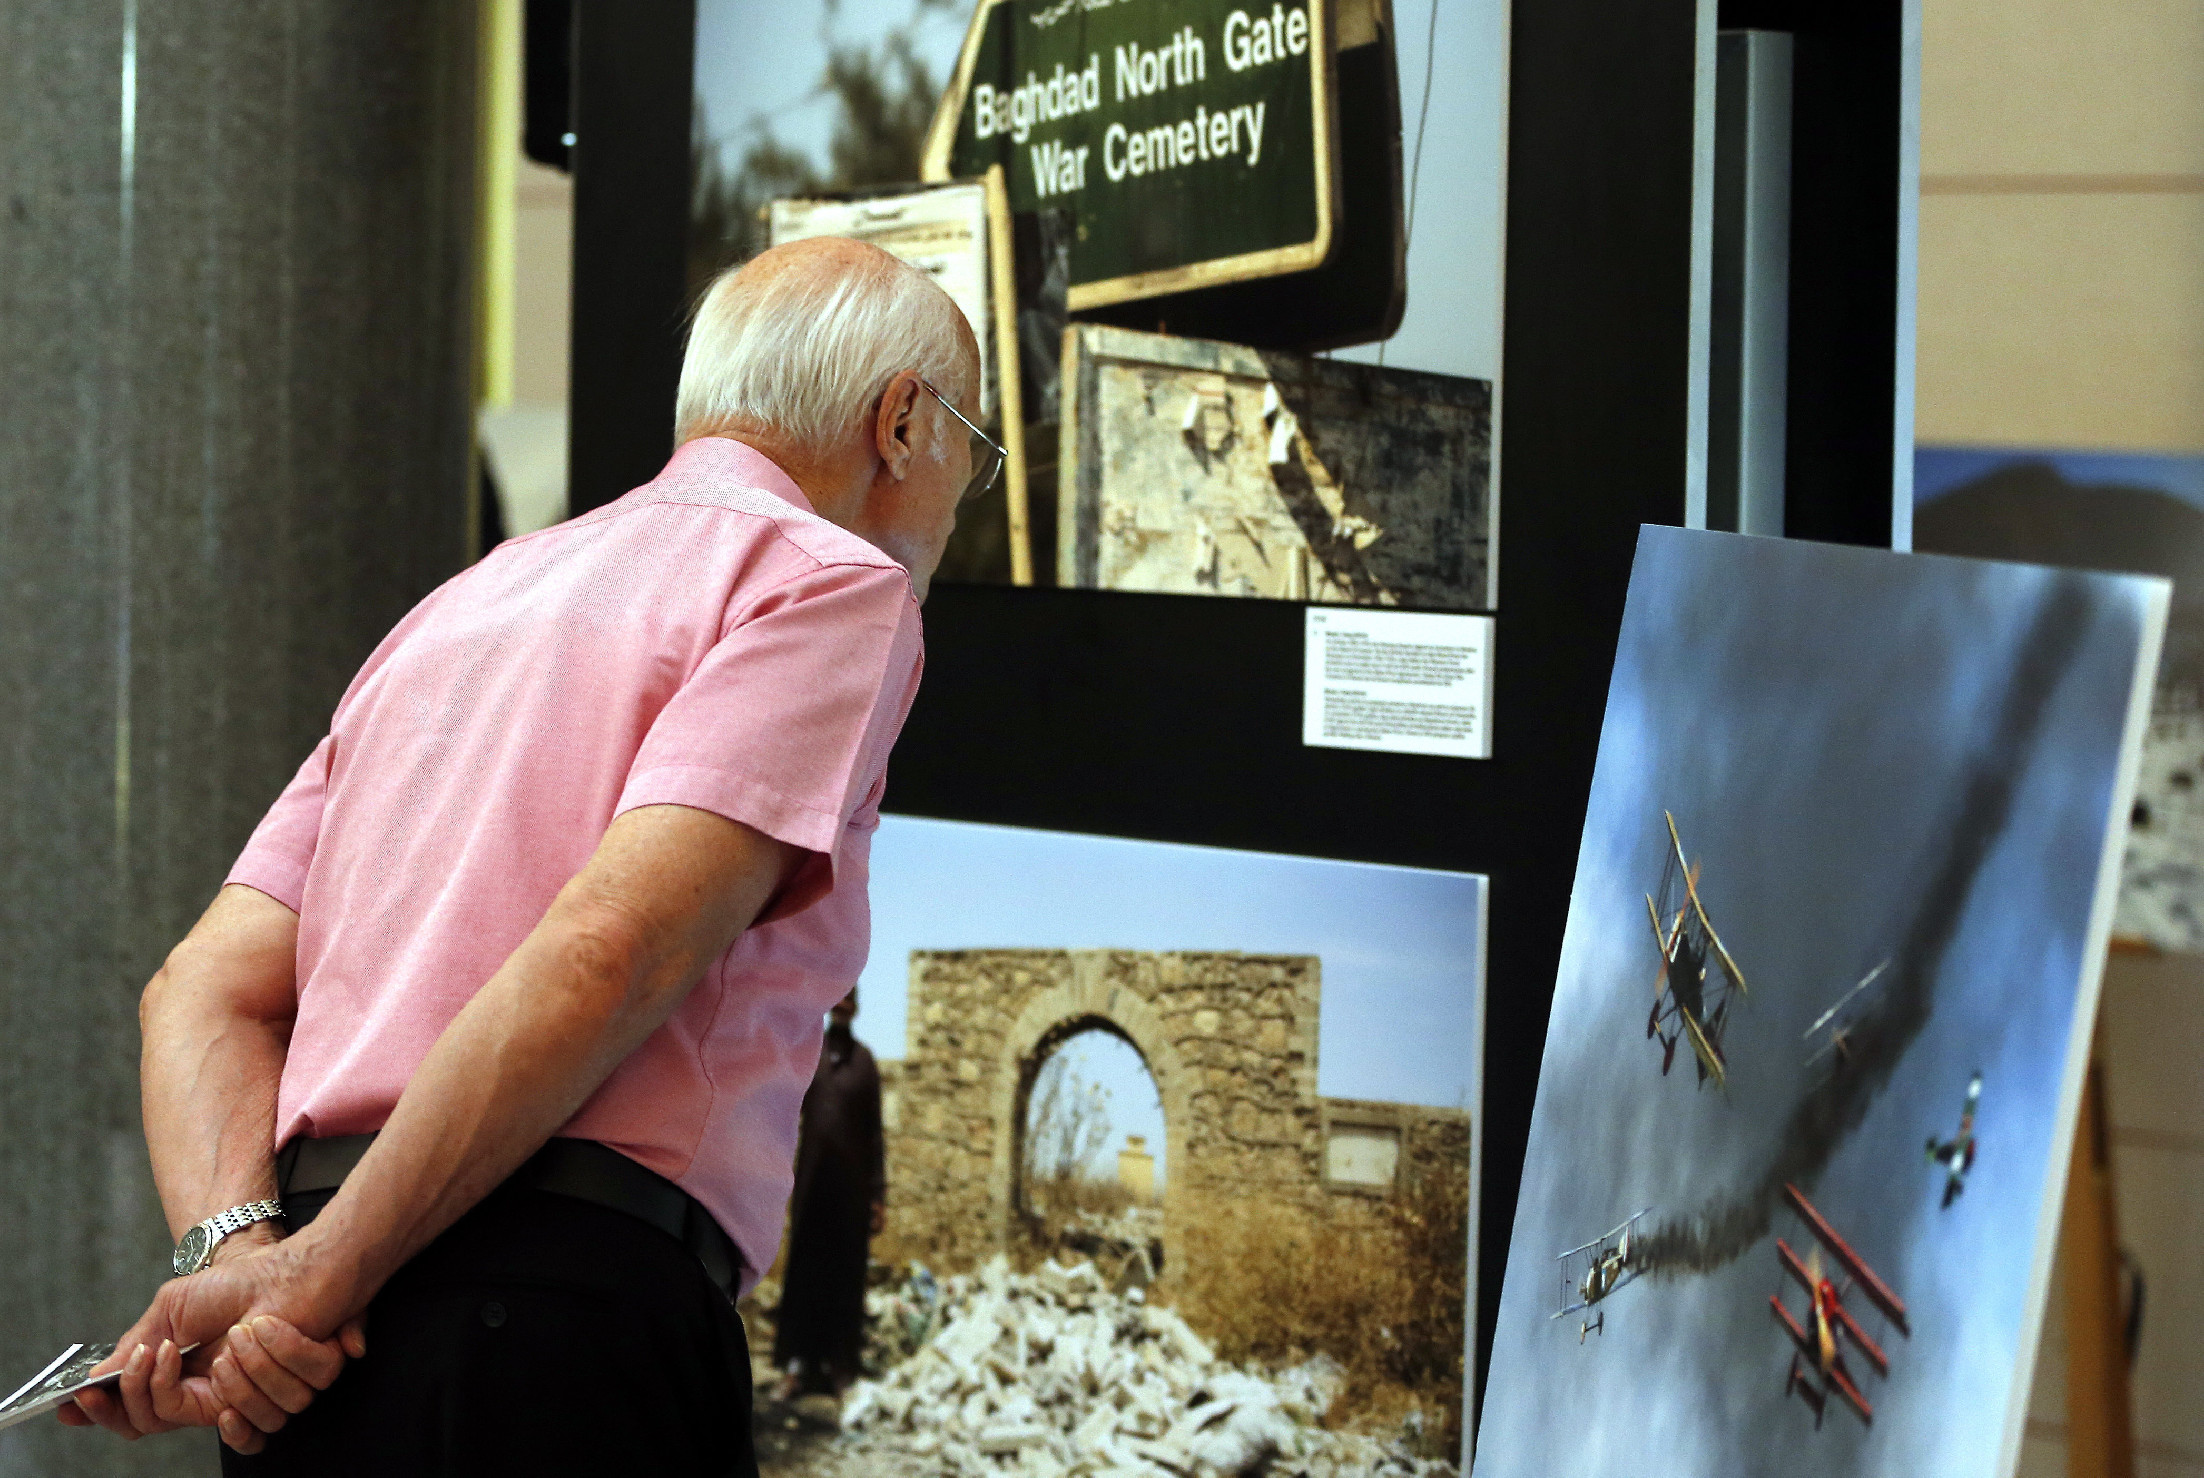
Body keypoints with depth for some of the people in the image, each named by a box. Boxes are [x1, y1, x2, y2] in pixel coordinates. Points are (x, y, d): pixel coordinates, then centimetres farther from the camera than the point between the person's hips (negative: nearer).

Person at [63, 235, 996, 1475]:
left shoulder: (465, 605, 26)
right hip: (563, 1318, -8)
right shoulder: (834, 582, 1)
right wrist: (320, 1278, -14)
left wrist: (235, 1247, -1)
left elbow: (209, 986, 15)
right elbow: (609, 951, -15)